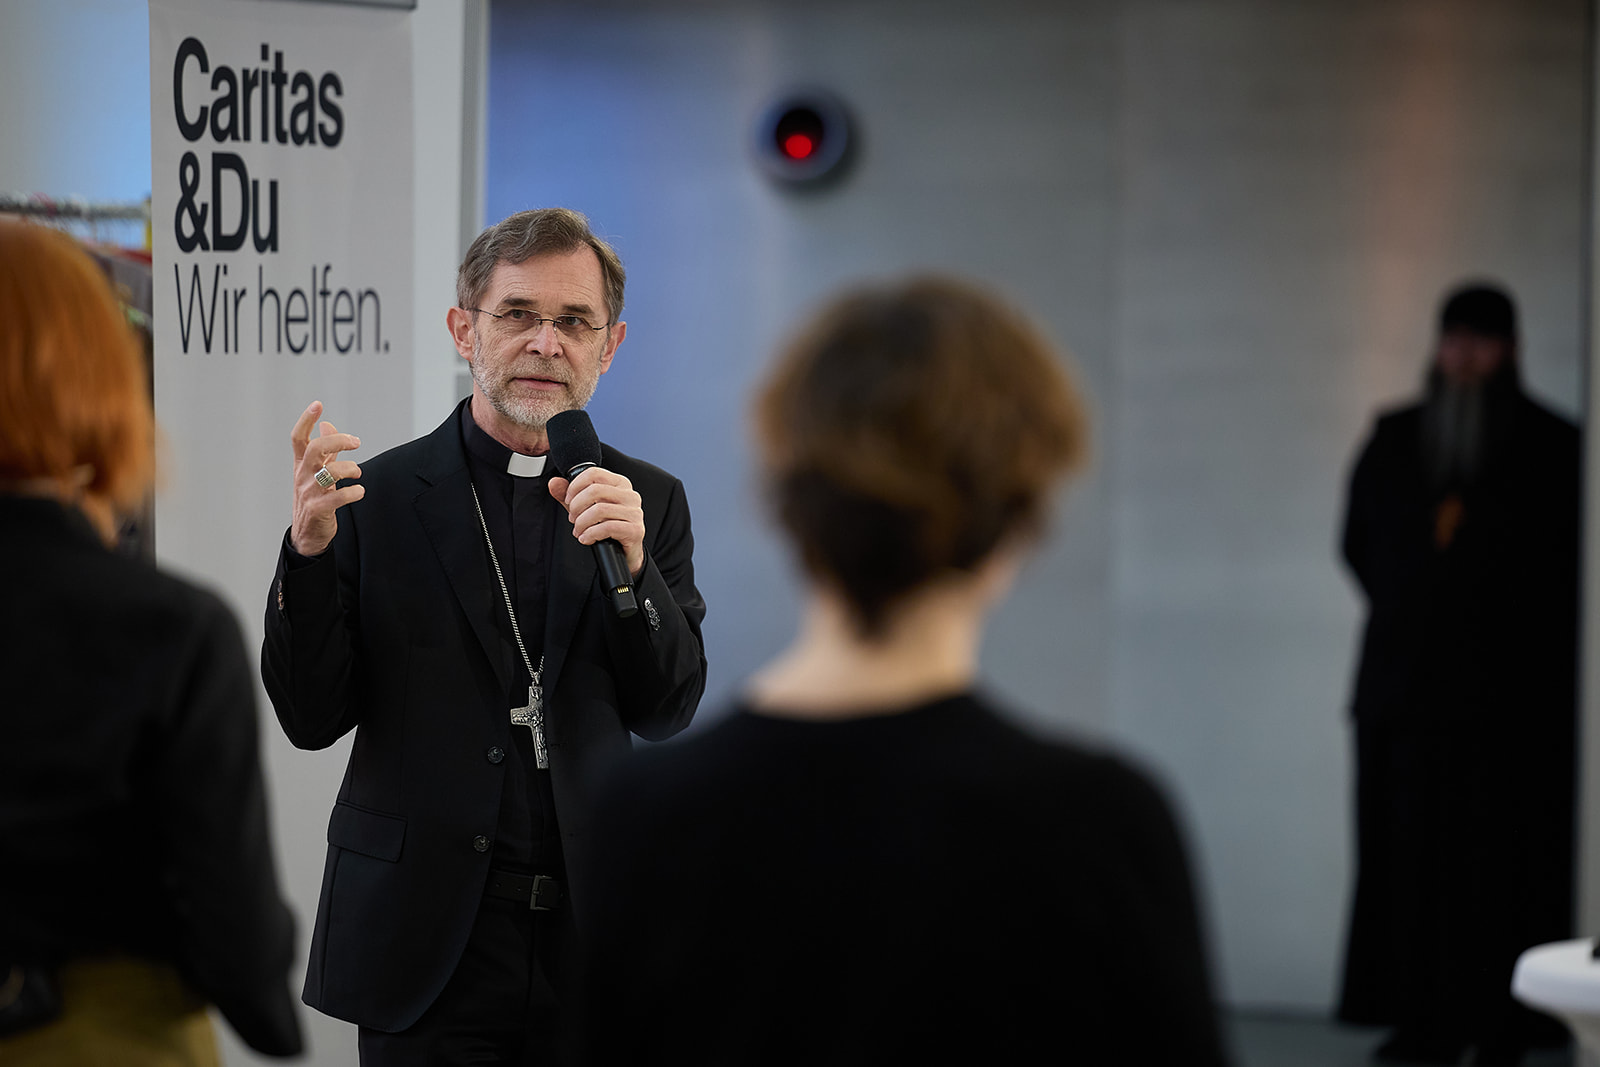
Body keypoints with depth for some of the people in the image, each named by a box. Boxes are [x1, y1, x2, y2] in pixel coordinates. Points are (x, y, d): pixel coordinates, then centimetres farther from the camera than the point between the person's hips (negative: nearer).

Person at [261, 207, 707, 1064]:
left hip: (590, 934, 2)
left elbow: (666, 713, 1)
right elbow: (312, 719, -3)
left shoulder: (649, 502, 7)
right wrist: (310, 550, -18)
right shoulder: (377, 498, 0)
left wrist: (630, 566, -15)